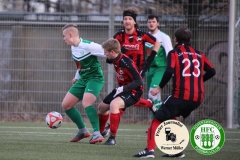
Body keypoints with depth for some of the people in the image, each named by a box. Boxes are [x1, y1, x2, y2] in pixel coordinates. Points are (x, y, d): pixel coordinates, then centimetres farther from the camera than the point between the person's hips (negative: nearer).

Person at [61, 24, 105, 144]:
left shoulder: (88, 46, -22)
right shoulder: (73, 47, 5)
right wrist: (76, 77, 26)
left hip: (95, 78, -9)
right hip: (83, 79, 9)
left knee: (86, 103, -33)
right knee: (66, 105, 7)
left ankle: (97, 134, -30)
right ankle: (83, 131, 22)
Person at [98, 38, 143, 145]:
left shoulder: (127, 63, -30)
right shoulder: (114, 60, -5)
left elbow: (138, 81, -28)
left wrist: (123, 88, -35)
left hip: (133, 92, -10)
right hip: (122, 89, 10)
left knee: (114, 104, -34)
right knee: (102, 106, 19)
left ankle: (112, 138, -28)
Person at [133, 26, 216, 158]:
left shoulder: (174, 53, 1)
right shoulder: (198, 54, 15)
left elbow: (169, 72, -14)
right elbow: (211, 71, 11)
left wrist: (160, 88, -4)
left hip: (181, 96, -6)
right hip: (198, 97, 6)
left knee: (158, 119, 2)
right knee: (171, 118, 27)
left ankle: (150, 150, -12)